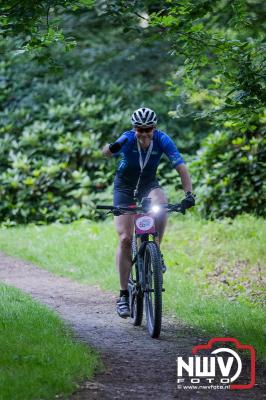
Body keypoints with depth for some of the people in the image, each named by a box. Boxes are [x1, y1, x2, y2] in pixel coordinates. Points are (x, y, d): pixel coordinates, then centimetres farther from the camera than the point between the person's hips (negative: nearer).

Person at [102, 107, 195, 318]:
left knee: (161, 203, -35)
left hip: (149, 184, 1)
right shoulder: (127, 139, -25)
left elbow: (181, 166, -27)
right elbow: (106, 153, -43)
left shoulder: (162, 140, -22)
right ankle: (124, 295, -4)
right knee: (125, 239, -11)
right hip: (125, 187, -1)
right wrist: (111, 149, -68)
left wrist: (189, 194, -41)